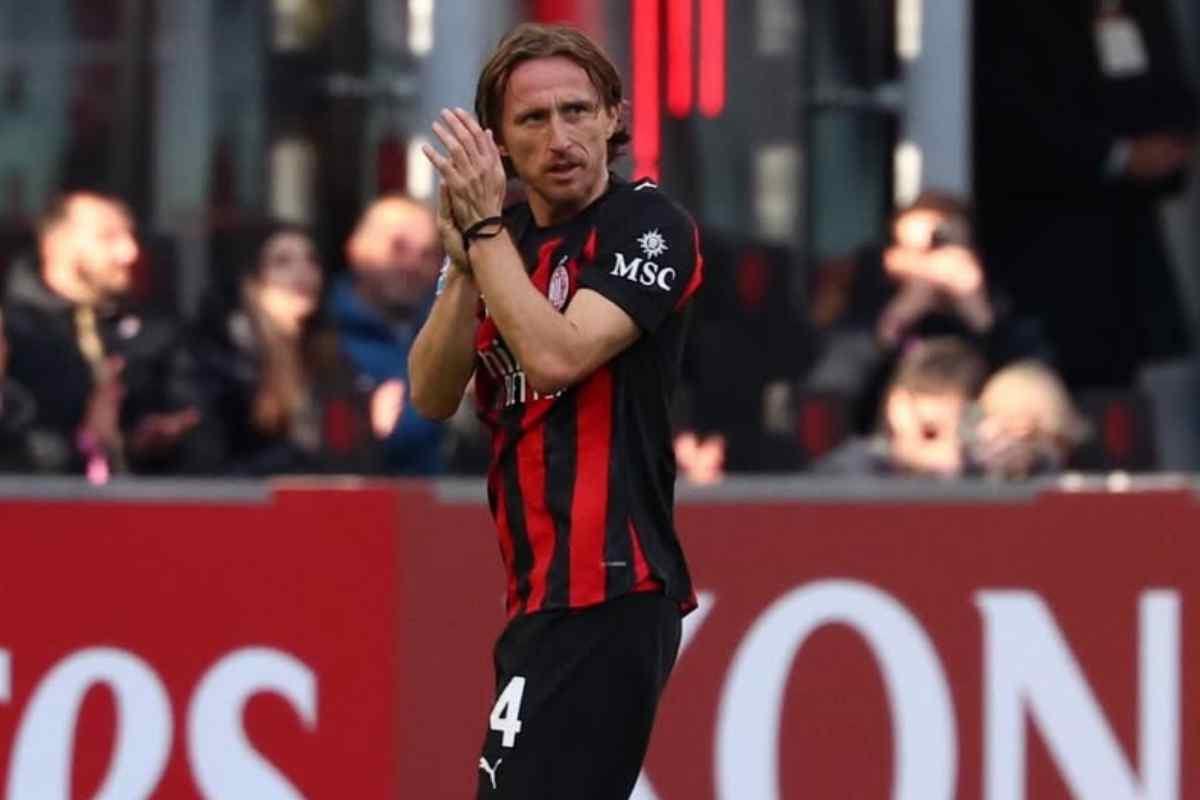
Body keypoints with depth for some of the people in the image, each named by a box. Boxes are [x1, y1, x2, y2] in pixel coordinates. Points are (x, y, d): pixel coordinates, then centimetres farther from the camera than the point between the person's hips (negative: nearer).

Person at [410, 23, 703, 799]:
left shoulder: (648, 226, -7)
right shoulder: (505, 240, 15)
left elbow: (555, 357, -20)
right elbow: (432, 396, 6)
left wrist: (485, 227, -14)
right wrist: (465, 264, -7)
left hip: (604, 596, -9)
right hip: (546, 597, 9)